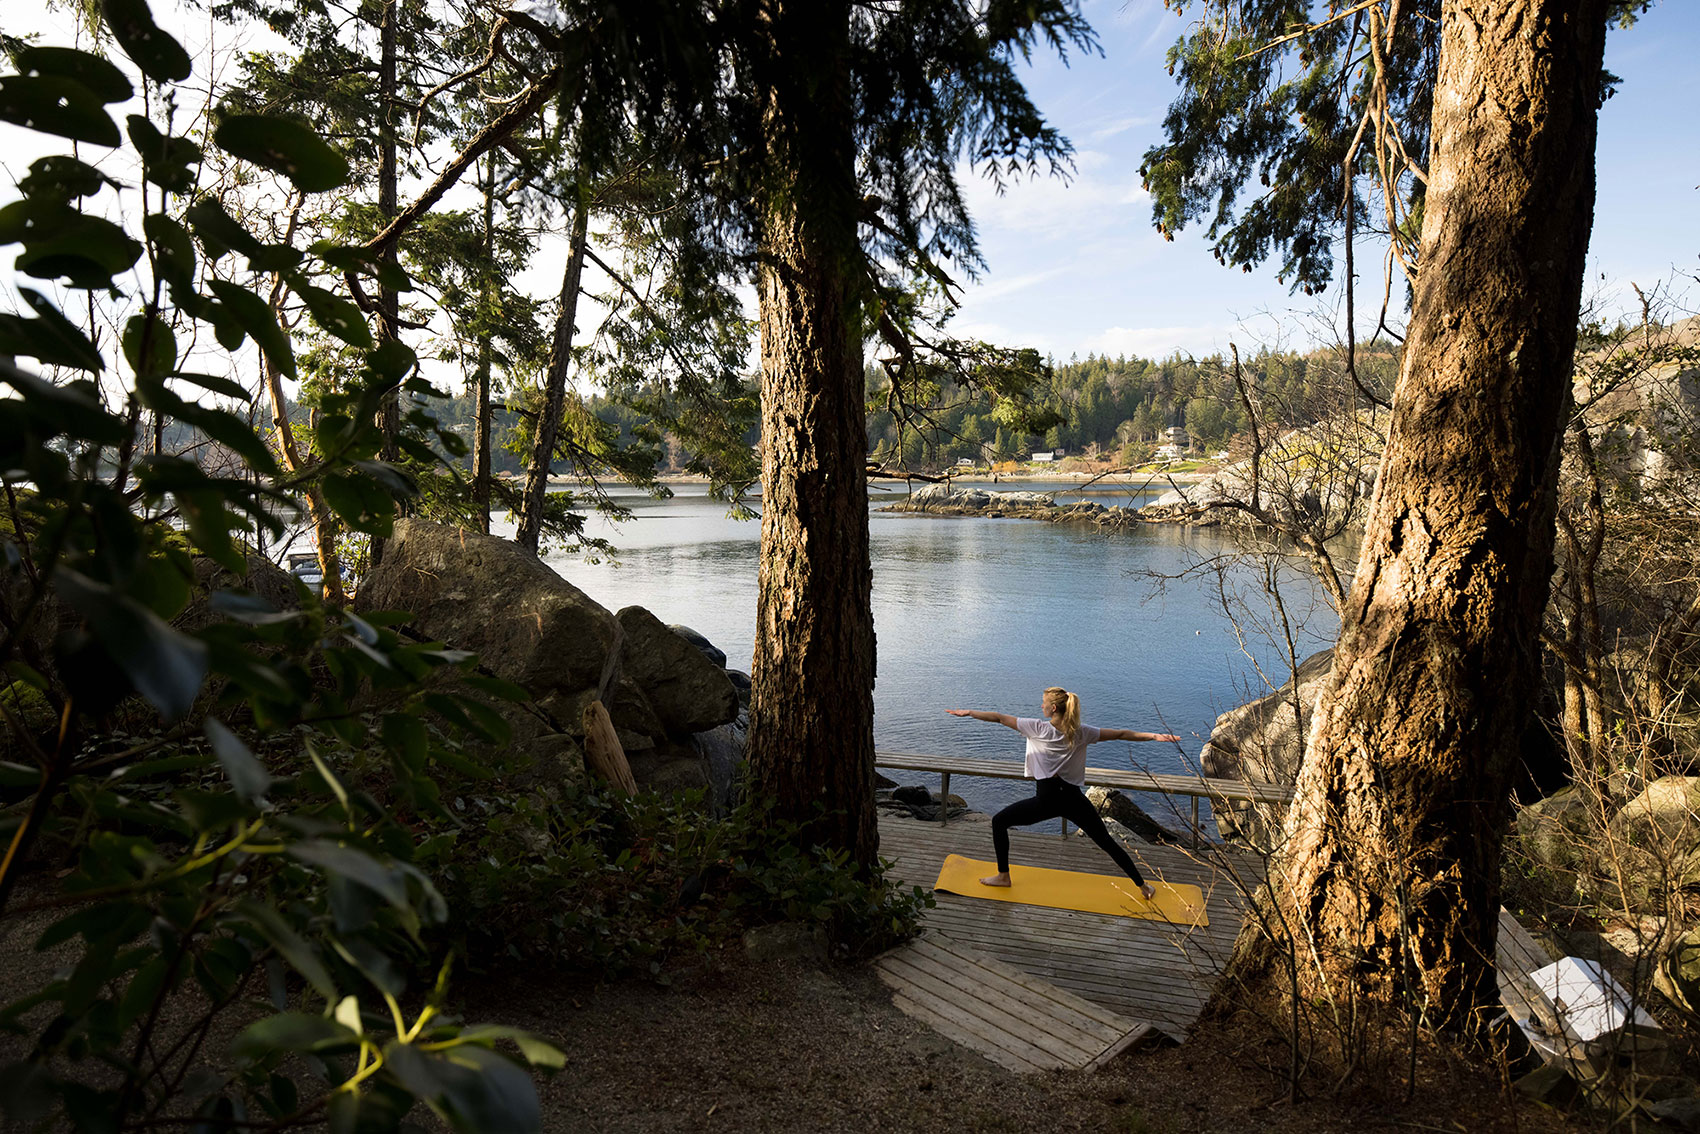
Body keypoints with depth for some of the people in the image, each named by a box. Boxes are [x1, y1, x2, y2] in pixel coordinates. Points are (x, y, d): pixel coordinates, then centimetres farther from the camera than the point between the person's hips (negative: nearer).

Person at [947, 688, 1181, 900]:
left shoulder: (1038, 728, -10)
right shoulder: (1082, 733, -1)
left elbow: (1000, 718, -5)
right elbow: (1120, 734, 4)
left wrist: (969, 712, 3)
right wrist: (1153, 736, 14)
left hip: (1046, 801, -4)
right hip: (1074, 799, 4)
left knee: (999, 822, 15)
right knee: (1106, 841, 18)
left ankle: (1003, 876, 20)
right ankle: (1143, 886, 25)